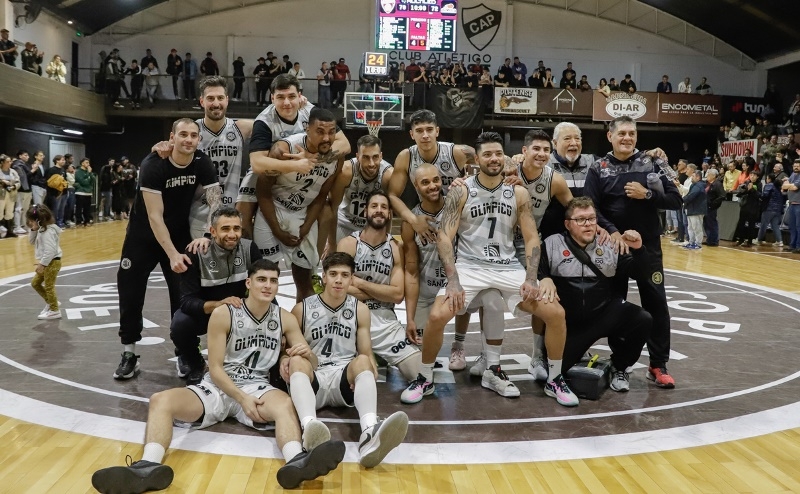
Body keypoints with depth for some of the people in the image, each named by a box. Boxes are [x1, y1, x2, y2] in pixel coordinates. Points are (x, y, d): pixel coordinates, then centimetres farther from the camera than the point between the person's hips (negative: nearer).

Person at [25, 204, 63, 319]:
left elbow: (50, 250, -28)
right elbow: (32, 241, 17)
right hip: (47, 262, 10)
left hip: (52, 262, -10)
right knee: (35, 283, 18)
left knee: (49, 286, 1)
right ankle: (51, 302, 28)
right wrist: (34, 230, 0)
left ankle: (55, 311, 13)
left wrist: (42, 264, -25)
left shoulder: (48, 231, -24)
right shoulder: (42, 229, 7)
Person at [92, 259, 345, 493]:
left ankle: (297, 462, -64)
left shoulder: (285, 319, 4)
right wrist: (242, 398, -20)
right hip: (217, 387, 0)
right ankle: (149, 467, -50)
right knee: (160, 400, -25)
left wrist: (306, 352, -19)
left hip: (256, 387, 0)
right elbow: (215, 368, -5)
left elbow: (310, 364, 7)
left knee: (286, 404, -35)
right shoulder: (223, 314, -4)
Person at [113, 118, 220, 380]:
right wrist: (172, 255, -34)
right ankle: (129, 354, 14)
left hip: (180, 235, 3)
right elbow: (155, 216, -28)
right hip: (144, 236, -2)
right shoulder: (153, 165, -25)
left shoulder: (203, 164, -14)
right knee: (130, 293, 0)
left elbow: (215, 203, -13)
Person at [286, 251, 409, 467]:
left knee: (362, 361, -32)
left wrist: (371, 368, -12)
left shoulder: (360, 309, 11)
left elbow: (366, 353, 12)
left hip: (345, 379, 1)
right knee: (297, 361, -33)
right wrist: (285, 359, -13)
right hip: (312, 379, 0)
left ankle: (369, 432, -61)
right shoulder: (302, 309, 8)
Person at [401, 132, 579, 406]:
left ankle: (554, 380, 12)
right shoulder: (461, 190, -4)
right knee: (437, 316, -25)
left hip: (509, 268, 3)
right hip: (469, 266, -3)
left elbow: (532, 238, 5)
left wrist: (531, 278, -10)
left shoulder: (518, 193, 4)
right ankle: (425, 379, 0)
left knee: (556, 314, -11)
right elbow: (444, 236, -10)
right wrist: (453, 279, -21)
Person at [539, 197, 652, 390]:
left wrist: (638, 249, -11)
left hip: (607, 315, 2)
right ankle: (578, 347, 26)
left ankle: (619, 367, 4)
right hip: (569, 323, -1)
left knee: (643, 320, -24)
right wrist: (544, 279, -24)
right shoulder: (552, 244, -1)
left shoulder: (610, 245, 6)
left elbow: (638, 271, 8)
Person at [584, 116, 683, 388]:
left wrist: (647, 194, -15)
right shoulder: (599, 168, -1)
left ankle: (658, 365, 13)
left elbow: (675, 200, 0)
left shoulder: (652, 163, 2)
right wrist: (612, 232, -22)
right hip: (613, 245, 0)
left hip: (648, 245, 0)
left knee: (656, 303, 1)